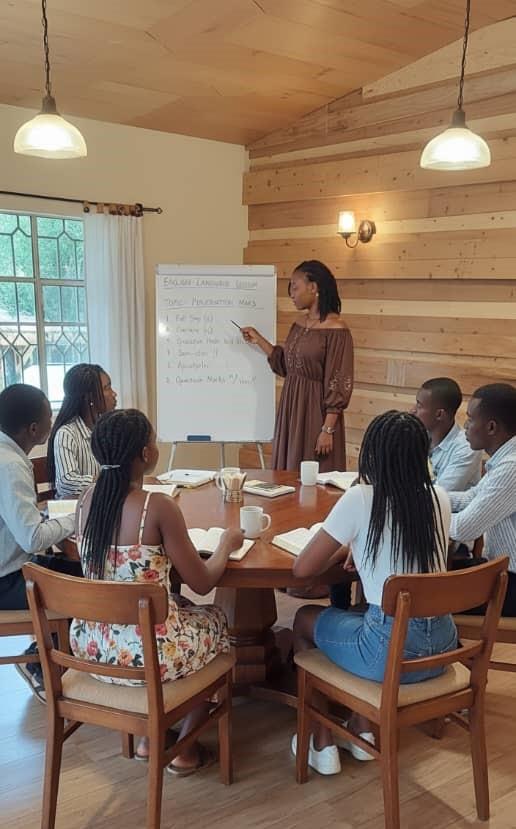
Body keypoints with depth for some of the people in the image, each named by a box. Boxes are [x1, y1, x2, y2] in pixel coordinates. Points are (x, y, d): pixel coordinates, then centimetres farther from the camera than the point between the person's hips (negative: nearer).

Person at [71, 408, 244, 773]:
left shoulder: (87, 499, -2)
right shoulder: (158, 506, -21)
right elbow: (202, 583, -11)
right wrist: (227, 544, 6)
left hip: (91, 644, 6)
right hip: (146, 652, -6)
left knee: (181, 606, 33)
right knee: (215, 620, 25)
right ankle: (186, 748, 31)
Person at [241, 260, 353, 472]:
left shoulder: (336, 329, -14)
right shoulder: (299, 324, 9)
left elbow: (339, 385, -16)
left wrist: (328, 429, -18)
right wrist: (259, 340, 14)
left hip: (316, 411, -8)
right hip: (290, 407, 8)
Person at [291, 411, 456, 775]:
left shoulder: (360, 499, -13)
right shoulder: (440, 498, 3)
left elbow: (302, 569, -7)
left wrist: (343, 549, 10)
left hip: (391, 651, -6)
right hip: (441, 645, 6)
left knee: (305, 619, 22)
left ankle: (323, 744, 25)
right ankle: (363, 730, 35)